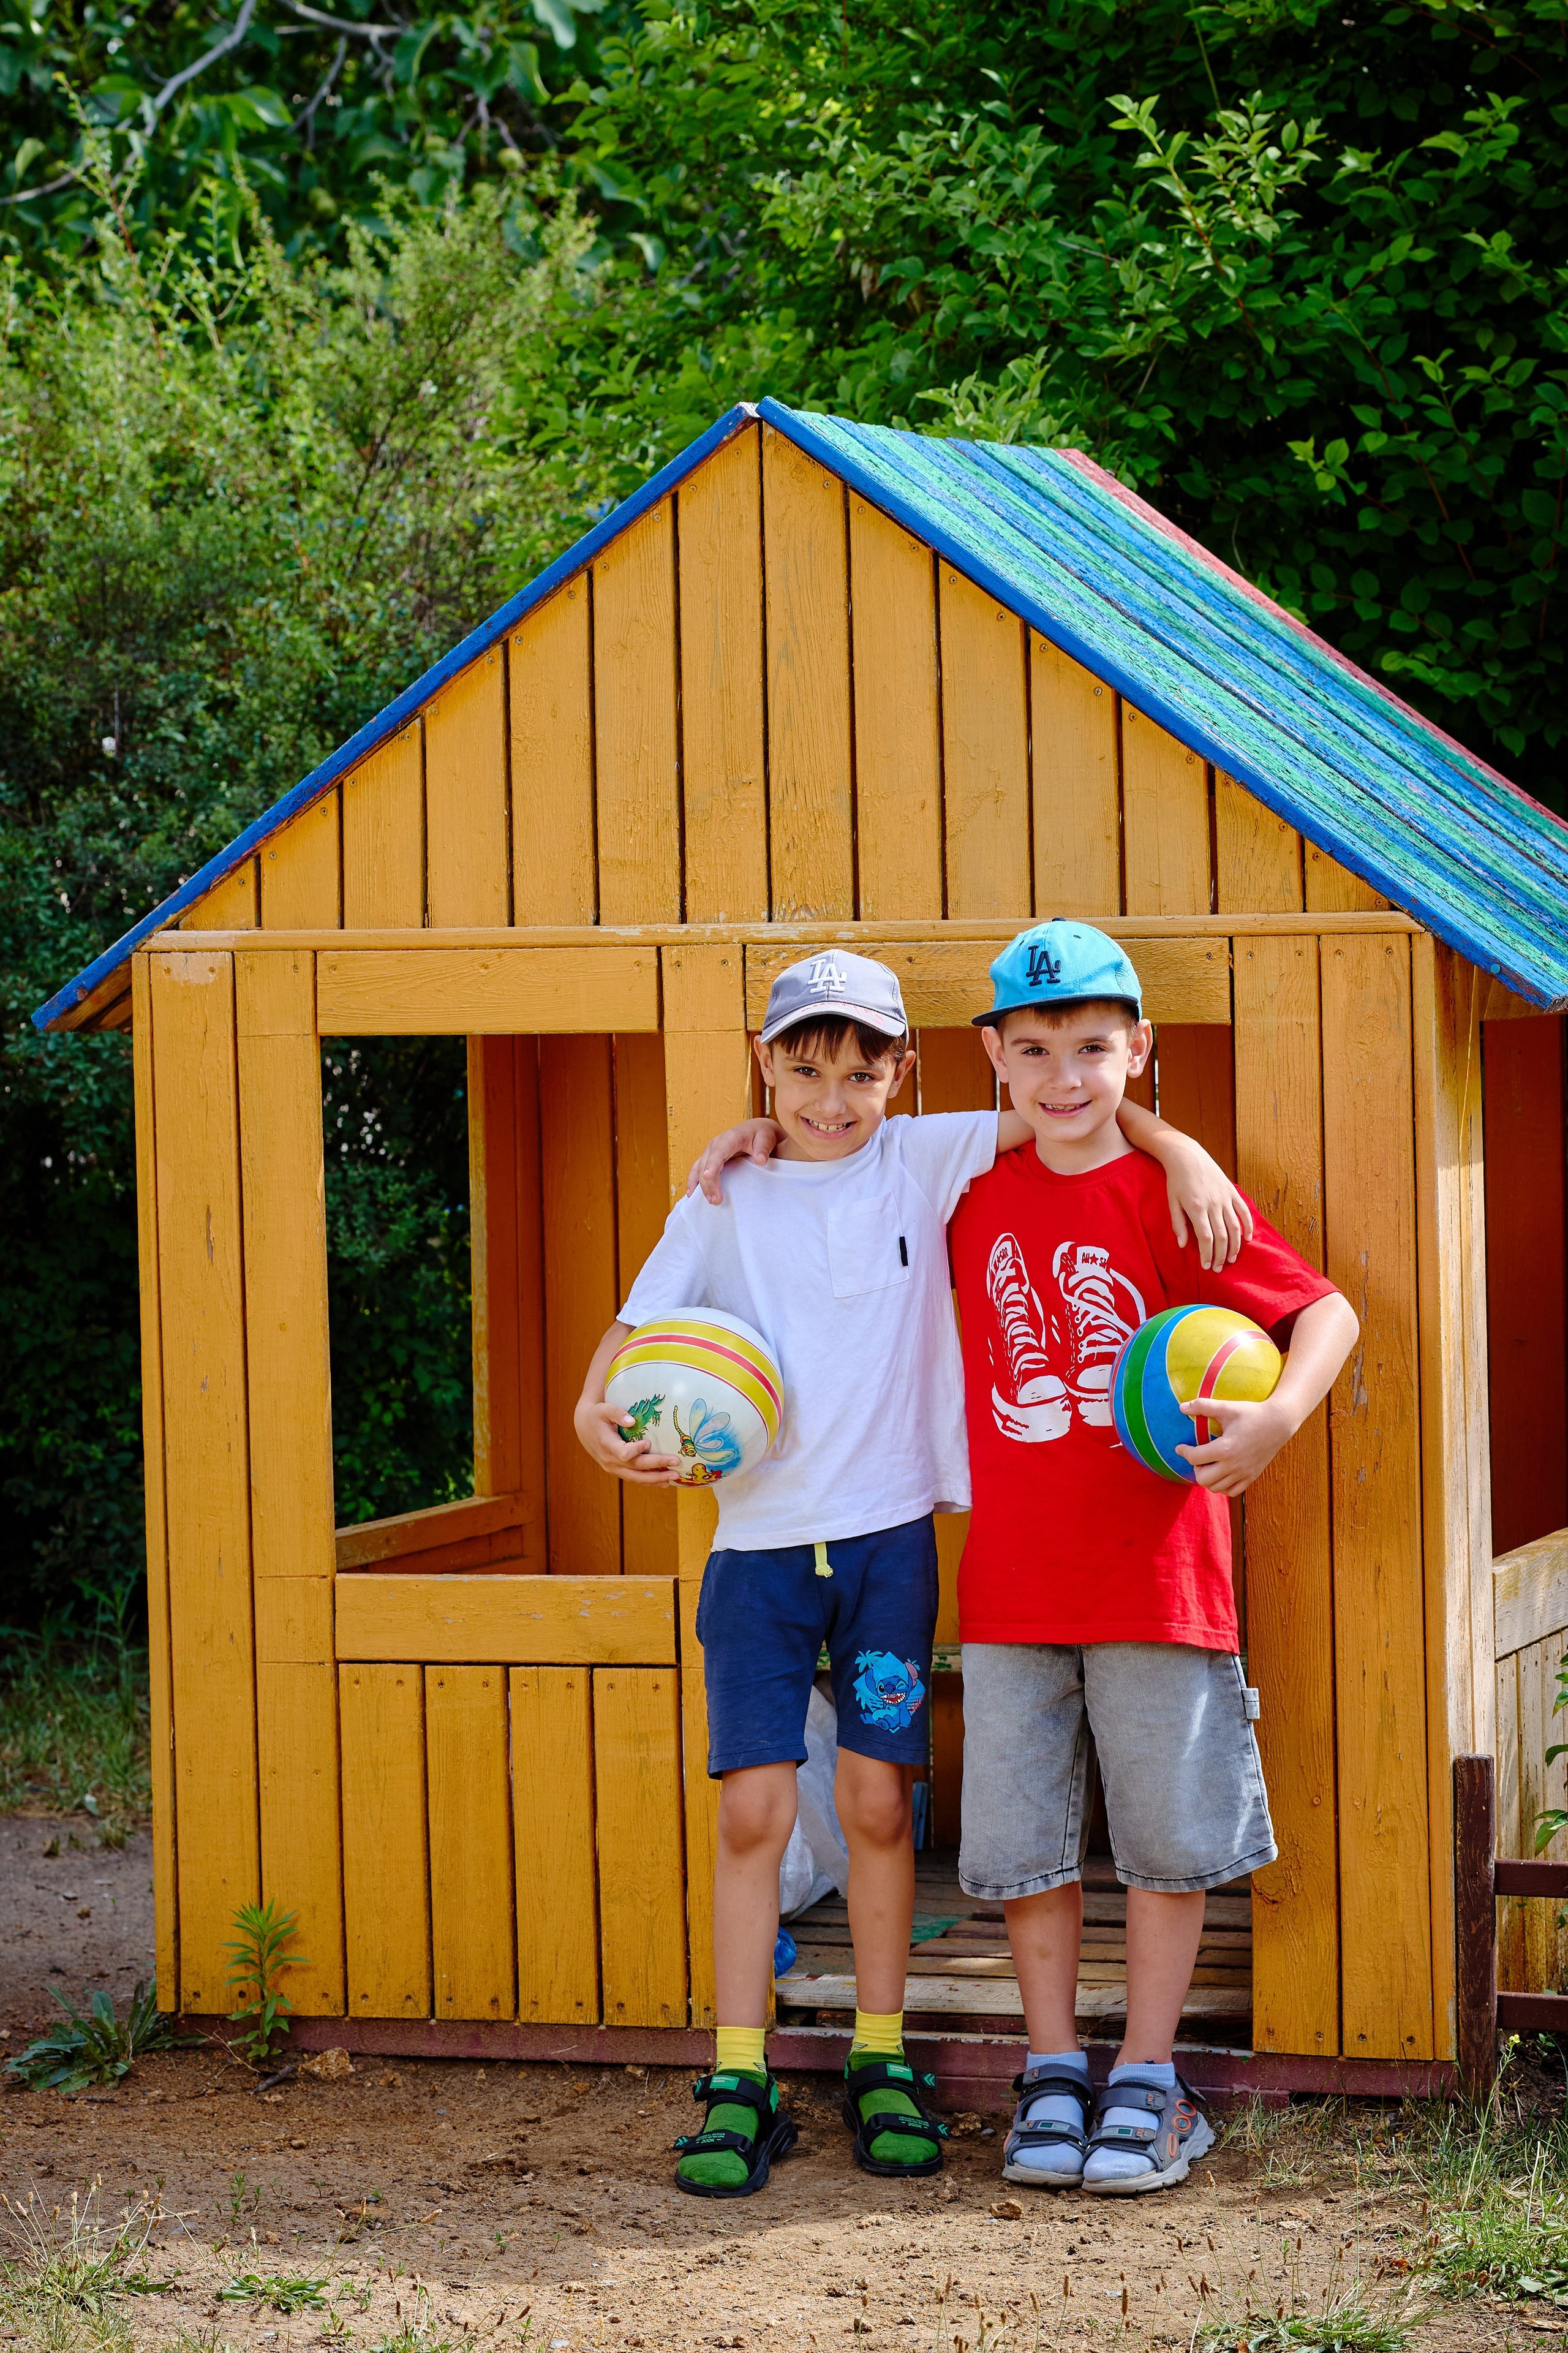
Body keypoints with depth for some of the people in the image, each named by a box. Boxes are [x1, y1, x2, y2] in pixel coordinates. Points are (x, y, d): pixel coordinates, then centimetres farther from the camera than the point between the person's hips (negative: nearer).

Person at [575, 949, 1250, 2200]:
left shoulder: (928, 1162, 3)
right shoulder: (726, 1198, 5)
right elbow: (642, 1322, 6)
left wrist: (1184, 1155, -13)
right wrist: (599, 1413, -13)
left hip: (887, 1532, 0)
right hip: (760, 1538, 0)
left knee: (878, 1800, 3)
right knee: (754, 1809, -4)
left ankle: (880, 2063, 16)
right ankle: (741, 2085, 1)